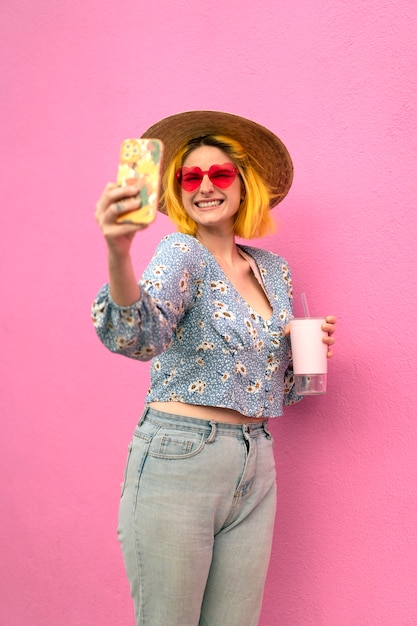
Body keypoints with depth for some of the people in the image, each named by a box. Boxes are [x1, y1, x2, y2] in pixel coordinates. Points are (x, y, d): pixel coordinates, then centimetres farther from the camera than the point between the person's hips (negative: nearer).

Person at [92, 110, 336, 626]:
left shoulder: (274, 270, 11)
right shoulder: (182, 252, -6)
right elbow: (139, 337, -28)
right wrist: (118, 253, -46)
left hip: (255, 467, 6)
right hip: (178, 461, -5)